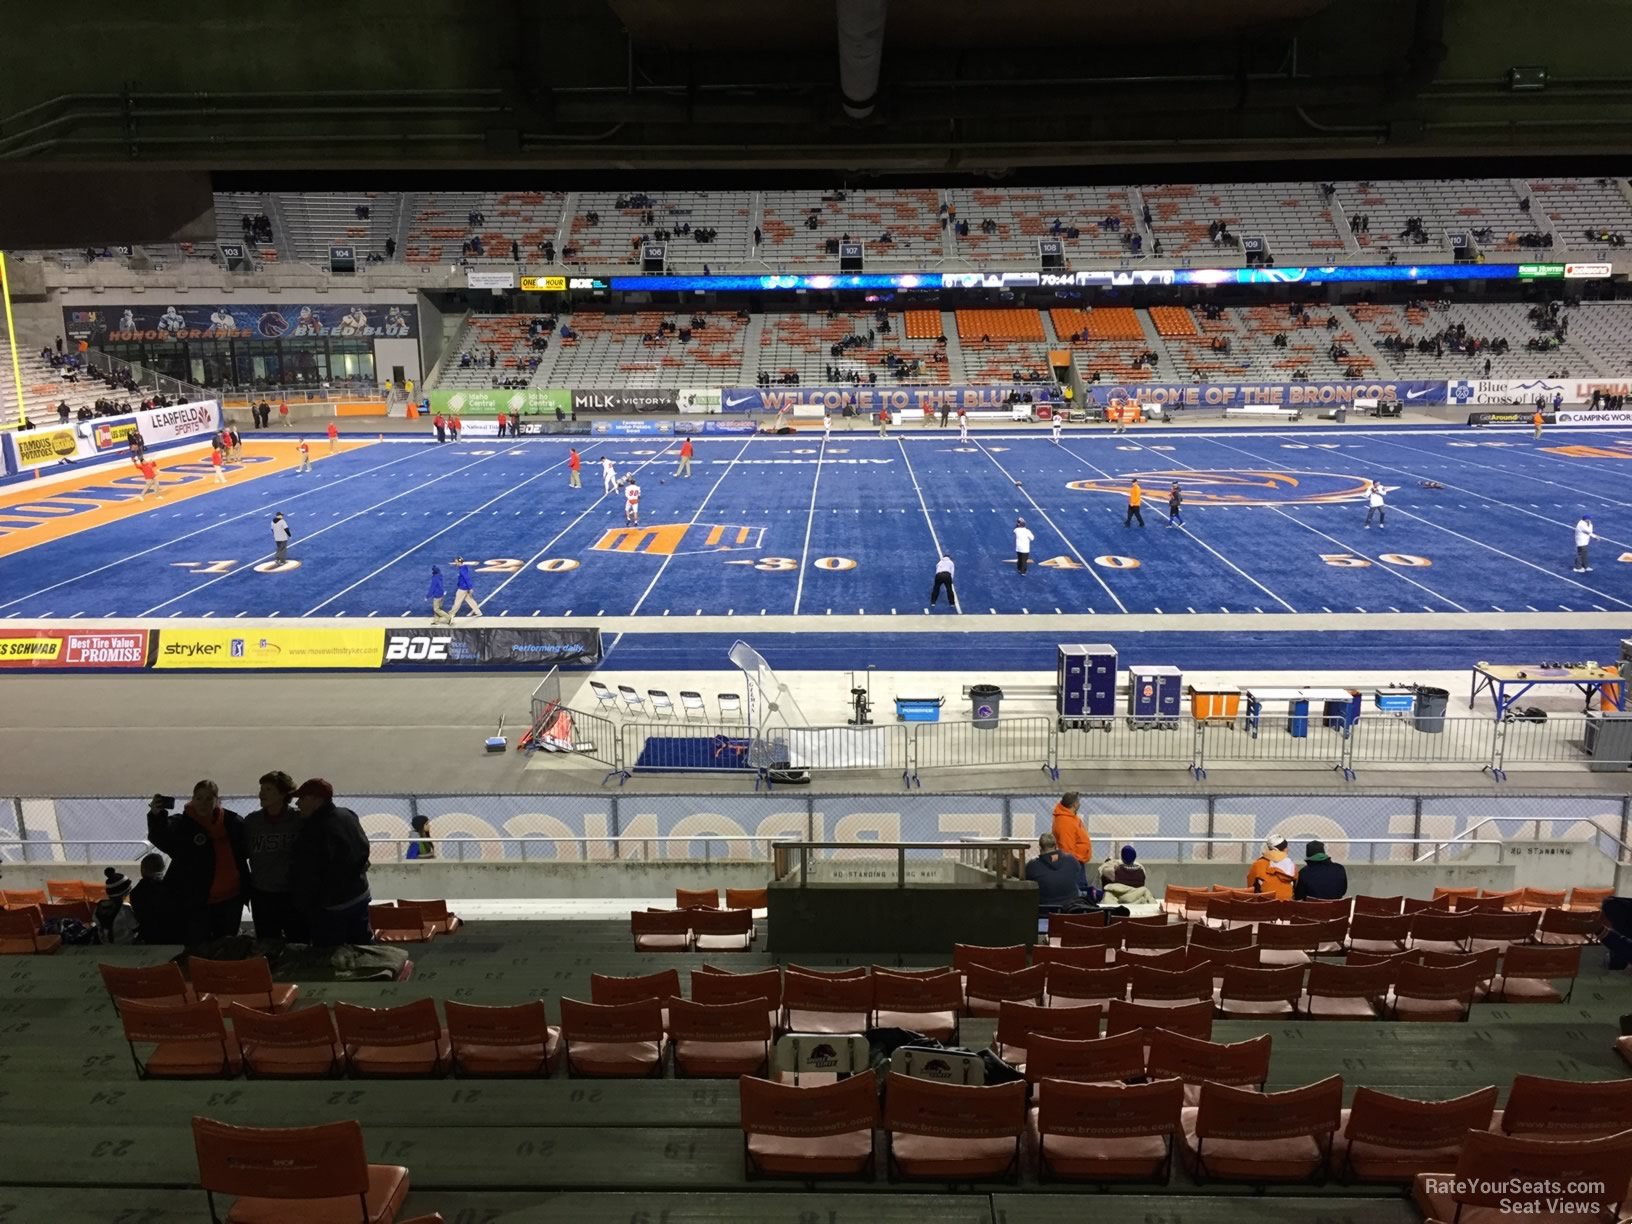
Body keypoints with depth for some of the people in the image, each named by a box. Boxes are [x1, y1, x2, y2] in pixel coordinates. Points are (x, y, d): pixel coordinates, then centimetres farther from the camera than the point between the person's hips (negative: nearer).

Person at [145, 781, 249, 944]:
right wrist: (156, 816, -49)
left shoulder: (232, 822, -3)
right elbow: (162, 839, -31)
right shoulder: (182, 824, -10)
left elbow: (246, 850, 11)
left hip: (231, 900, 3)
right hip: (196, 902, -3)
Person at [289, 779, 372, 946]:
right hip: (360, 896, 8)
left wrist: (302, 905, -7)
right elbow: (364, 850, 15)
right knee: (364, 947, 19)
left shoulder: (312, 832, -25)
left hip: (330, 907, -8)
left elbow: (305, 877, -21)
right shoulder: (349, 816, 1)